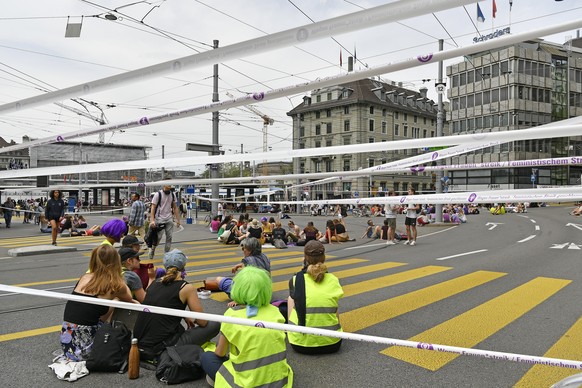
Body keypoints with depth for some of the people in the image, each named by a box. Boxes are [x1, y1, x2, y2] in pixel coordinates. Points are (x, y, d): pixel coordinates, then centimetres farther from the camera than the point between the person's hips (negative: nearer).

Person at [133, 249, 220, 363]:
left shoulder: (155, 282, 10)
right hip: (161, 349, -8)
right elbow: (203, 322, -1)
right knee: (215, 325, 1)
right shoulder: (186, 288, -7)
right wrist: (193, 320, 21)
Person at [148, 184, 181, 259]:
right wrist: (152, 220, -18)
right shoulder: (158, 194, -8)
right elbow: (153, 208, -10)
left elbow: (175, 208, 11)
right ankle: (152, 250, 24)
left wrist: (178, 219, 5)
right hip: (160, 219, -4)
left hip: (169, 219, 4)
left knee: (169, 237, 0)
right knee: (158, 237, -1)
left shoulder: (173, 195, 7)